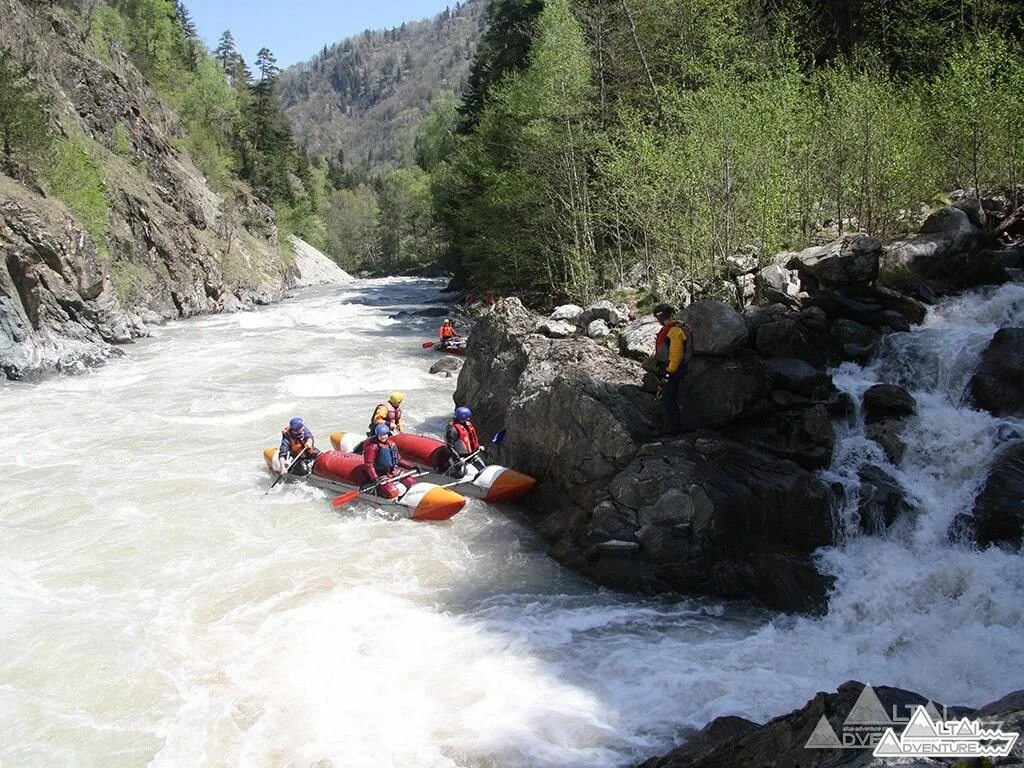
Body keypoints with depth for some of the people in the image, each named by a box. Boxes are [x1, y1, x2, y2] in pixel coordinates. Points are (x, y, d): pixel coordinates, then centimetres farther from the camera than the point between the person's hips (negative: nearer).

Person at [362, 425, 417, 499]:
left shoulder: (391, 444, 9)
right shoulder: (373, 447, -12)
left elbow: (399, 459, 18)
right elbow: (369, 464, -16)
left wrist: (411, 467, 9)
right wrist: (375, 478, -27)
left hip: (394, 471, 7)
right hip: (381, 475, -7)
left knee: (412, 482, -5)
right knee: (393, 493, -26)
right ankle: (376, 488, -1)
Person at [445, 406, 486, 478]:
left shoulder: (468, 425, 4)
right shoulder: (453, 429, -21)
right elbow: (450, 447, -18)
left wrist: (478, 447, 10)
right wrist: (458, 458, -20)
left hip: (472, 453, 7)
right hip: (460, 455, -7)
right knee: (461, 474, -12)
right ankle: (451, 469, 16)